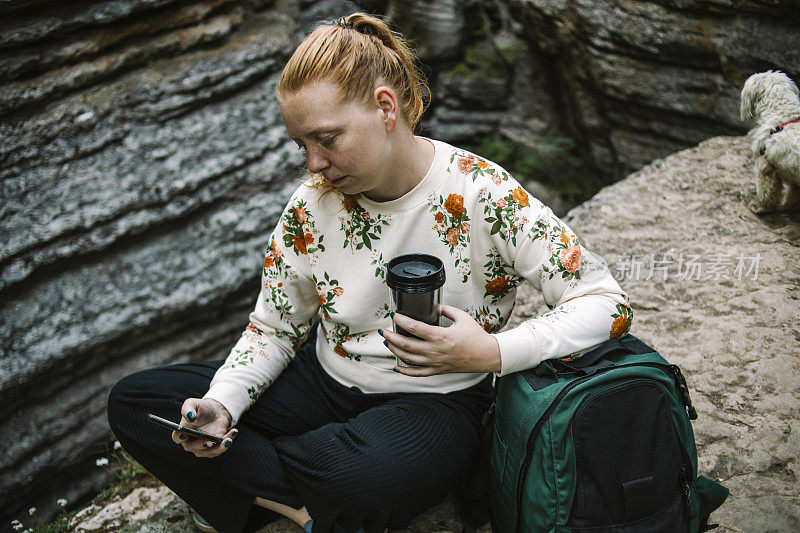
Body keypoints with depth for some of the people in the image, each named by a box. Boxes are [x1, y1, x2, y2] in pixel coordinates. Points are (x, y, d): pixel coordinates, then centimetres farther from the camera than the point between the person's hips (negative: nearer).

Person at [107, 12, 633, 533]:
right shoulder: (312, 203, -6)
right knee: (131, 402, -5)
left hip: (435, 402, -5)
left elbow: (608, 303, -17)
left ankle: (247, 471, -7)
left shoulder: (483, 196, -18)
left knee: (362, 471, -43)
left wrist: (491, 352, -28)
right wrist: (221, 403, -15)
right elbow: (273, 329, 4)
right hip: (324, 380, 6)